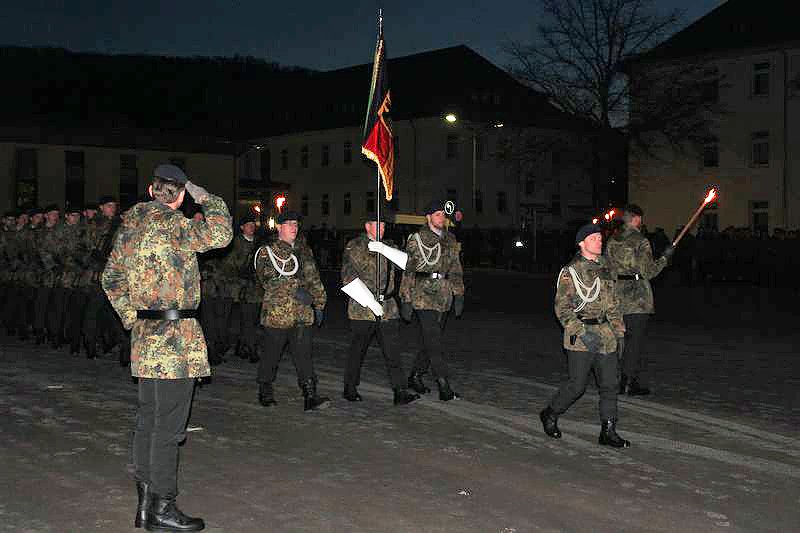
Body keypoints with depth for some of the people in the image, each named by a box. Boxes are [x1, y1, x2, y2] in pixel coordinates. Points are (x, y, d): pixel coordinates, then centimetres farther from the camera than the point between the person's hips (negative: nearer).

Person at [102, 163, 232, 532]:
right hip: (175, 339, -9)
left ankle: (145, 502, 23)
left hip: (145, 336, 9)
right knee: (168, 426, -2)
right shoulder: (172, 225, -14)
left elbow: (111, 277, 18)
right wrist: (207, 199, -8)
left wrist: (131, 317, 16)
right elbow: (220, 235, -23)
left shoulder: (130, 223, 12)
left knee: (148, 420, 15)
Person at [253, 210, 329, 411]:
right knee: (271, 354, 6)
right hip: (276, 313, -4)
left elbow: (314, 279, 21)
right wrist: (294, 289, -21)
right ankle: (265, 392, 23)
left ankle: (310, 396, -4)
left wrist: (319, 304, 16)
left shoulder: (304, 252, 18)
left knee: (304, 354, -1)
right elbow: (266, 278, -14)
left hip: (302, 313, 4)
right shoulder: (266, 252, 0)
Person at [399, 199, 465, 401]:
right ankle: (444, 386, -9)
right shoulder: (417, 239, -5)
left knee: (432, 341, 12)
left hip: (444, 299, 6)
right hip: (424, 298, -6)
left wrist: (458, 295, 12)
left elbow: (456, 269, 18)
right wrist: (406, 300, -8)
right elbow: (408, 270, -5)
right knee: (434, 343, -10)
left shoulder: (450, 239, 13)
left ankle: (415, 376, 27)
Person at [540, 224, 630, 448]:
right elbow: (562, 308, -12)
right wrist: (581, 332, -20)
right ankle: (550, 414, 21)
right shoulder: (571, 272, -8)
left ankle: (608, 431, 12)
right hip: (580, 334, -6)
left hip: (605, 334, 6)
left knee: (609, 385, 4)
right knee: (577, 385, -2)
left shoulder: (604, 268, 13)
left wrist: (619, 330, 16)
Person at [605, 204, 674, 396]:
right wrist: (665, 257, 0)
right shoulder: (641, 241, -11)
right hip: (638, 298, -6)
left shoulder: (612, 241, 9)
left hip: (618, 297, 6)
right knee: (635, 339, 0)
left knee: (622, 338, 13)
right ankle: (631, 381, 4)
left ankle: (619, 381, 17)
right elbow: (649, 272, -11)